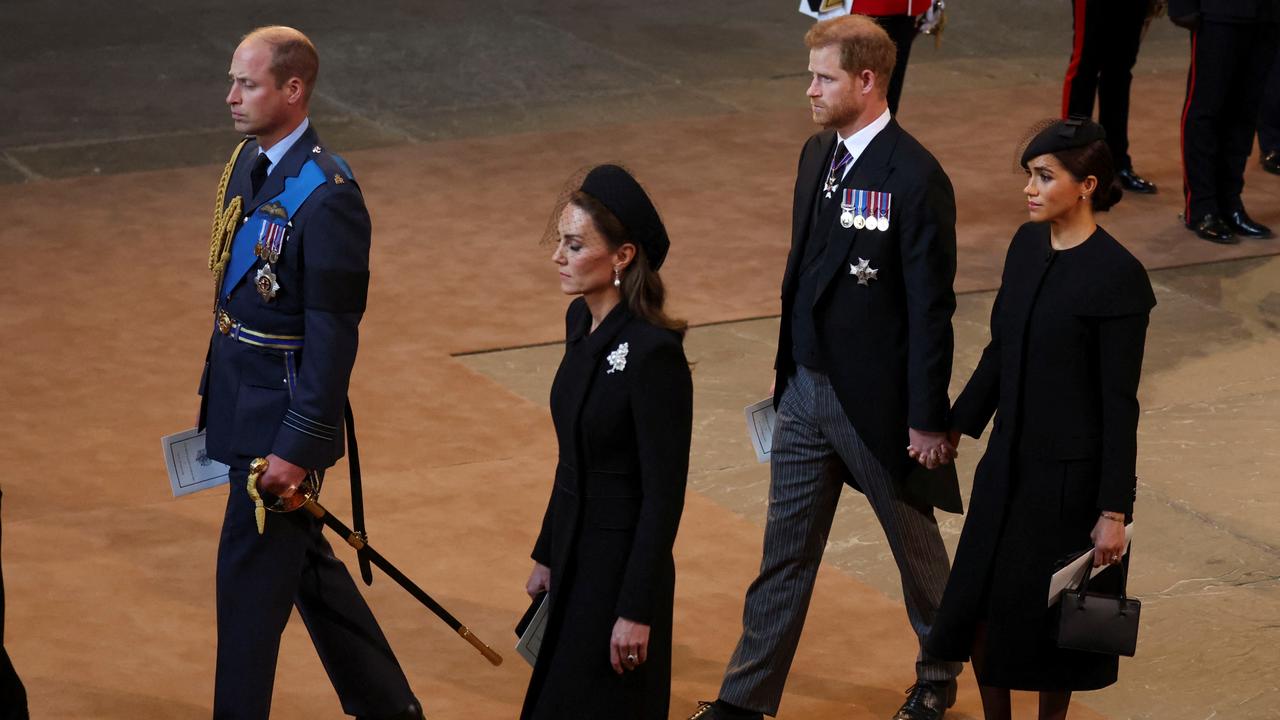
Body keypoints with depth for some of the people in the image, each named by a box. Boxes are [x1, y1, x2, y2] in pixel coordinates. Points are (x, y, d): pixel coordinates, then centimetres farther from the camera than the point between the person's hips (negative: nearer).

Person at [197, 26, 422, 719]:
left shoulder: (327, 196, -22)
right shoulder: (248, 162, 5)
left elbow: (333, 334, -21)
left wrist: (298, 447, -21)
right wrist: (212, 390, 18)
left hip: (283, 409, -9)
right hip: (240, 395, 9)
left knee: (250, 576, 0)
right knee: (303, 560, 20)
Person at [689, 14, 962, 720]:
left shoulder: (916, 178, -20)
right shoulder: (818, 154, 4)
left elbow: (932, 308, -18)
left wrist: (927, 418, -16)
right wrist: (785, 367, 16)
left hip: (878, 398, -6)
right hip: (807, 388, 7)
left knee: (914, 542, 15)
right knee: (785, 549, 12)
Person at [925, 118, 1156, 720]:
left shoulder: (1117, 277, -18)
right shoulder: (1028, 245, 2)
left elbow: (1119, 403, -16)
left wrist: (1114, 511, -15)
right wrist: (958, 424, 17)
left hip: (1071, 474, -6)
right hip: (1009, 461, 7)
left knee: (1048, 618, 6)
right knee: (980, 608, 9)